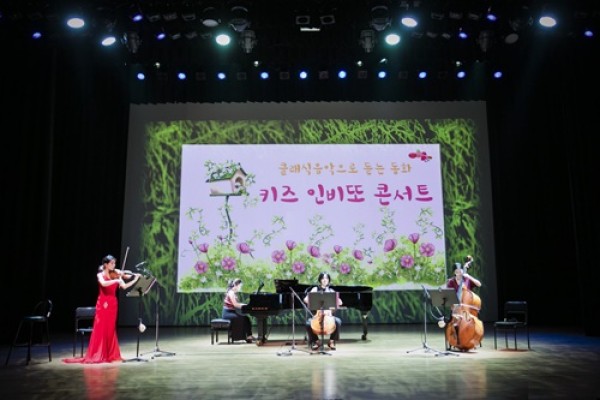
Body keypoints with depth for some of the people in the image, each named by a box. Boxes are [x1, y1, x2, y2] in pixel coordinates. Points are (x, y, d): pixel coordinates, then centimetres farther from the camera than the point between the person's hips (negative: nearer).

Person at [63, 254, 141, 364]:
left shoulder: (116, 274, 6)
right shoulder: (100, 275, -5)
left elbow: (124, 286, 0)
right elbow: (104, 284, -27)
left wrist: (135, 279, -9)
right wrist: (117, 280, -31)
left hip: (113, 304, 4)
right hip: (103, 304, -4)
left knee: (110, 329, 8)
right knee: (100, 329, -5)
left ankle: (109, 354, 15)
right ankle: (96, 355, 0)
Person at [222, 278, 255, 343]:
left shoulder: (234, 293, 15)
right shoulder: (231, 292, -15)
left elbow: (237, 304, 16)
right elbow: (235, 304, -21)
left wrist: (246, 305, 3)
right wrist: (246, 305, -16)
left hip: (231, 312, 9)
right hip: (228, 313, -9)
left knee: (246, 318, -5)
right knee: (243, 319, -20)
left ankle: (249, 336, -8)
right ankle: (248, 336, -11)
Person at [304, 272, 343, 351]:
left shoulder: (331, 291, 11)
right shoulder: (315, 289, 7)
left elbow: (339, 303, 5)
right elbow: (306, 299, -3)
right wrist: (314, 303, -20)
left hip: (329, 315, 1)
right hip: (317, 315, -1)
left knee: (338, 321, -28)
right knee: (308, 323, -29)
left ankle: (332, 341, -5)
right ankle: (316, 341, -1)